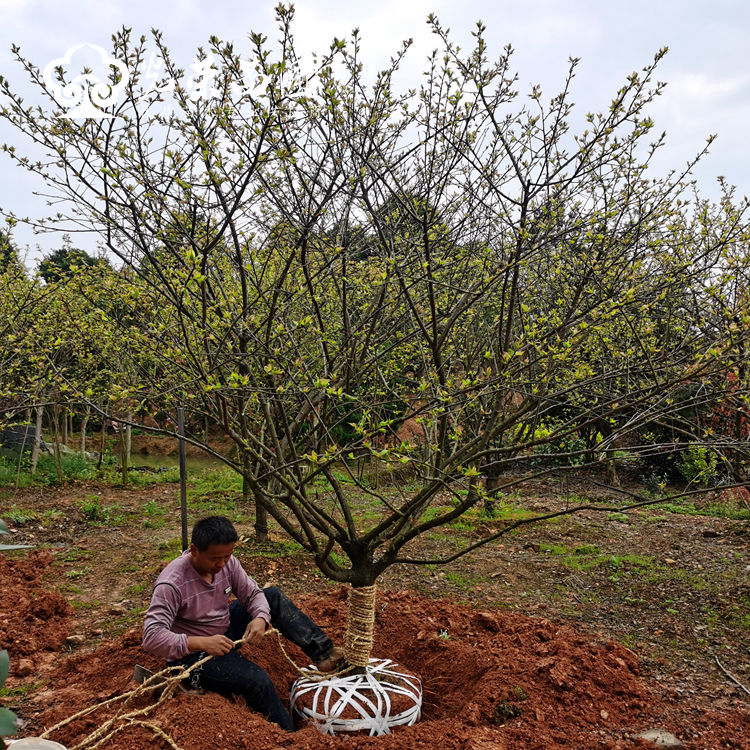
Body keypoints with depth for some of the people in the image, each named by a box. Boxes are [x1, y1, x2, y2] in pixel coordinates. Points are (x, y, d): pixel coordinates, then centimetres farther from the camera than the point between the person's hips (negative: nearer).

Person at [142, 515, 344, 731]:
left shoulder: (227, 562, -11)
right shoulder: (172, 583, -30)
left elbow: (253, 593, -3)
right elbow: (152, 636, -36)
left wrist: (260, 618, -26)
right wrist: (202, 643, -45)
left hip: (224, 631, 7)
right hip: (192, 654, -7)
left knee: (273, 596, -3)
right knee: (257, 681, -26)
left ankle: (322, 653, -4)